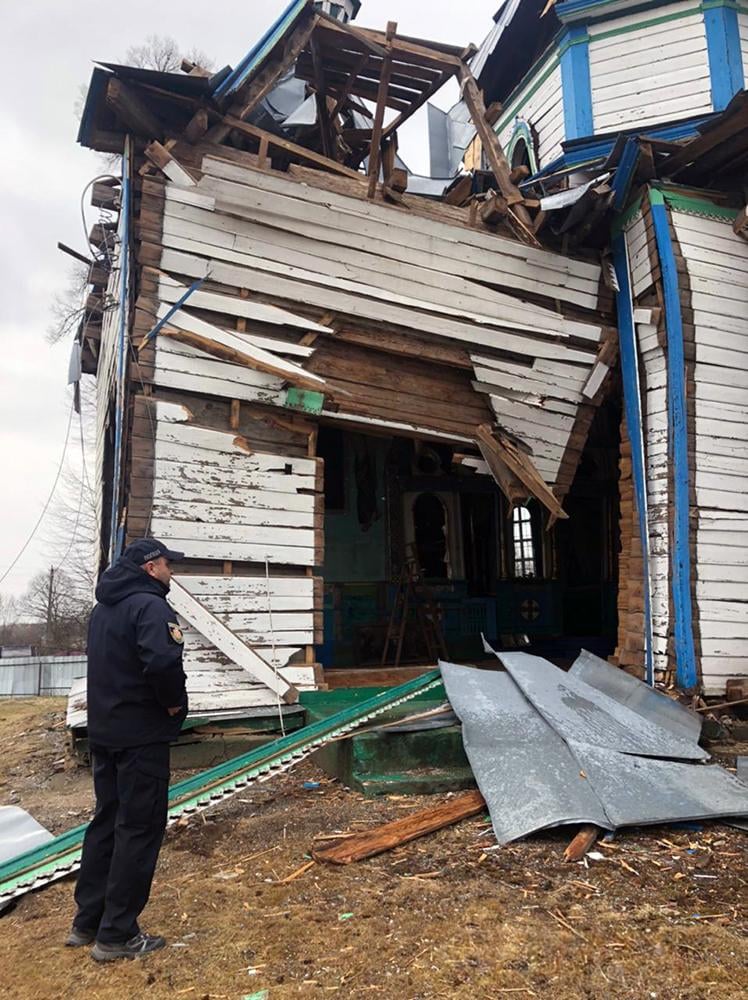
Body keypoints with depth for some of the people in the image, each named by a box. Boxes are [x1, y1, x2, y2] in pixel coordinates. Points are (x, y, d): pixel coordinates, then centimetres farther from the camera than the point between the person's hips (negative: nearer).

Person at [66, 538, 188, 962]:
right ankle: (117, 935, 9)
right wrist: (175, 701, -17)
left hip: (104, 732, 9)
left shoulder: (104, 608, 13)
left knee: (107, 821, 18)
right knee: (139, 828, 1)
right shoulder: (149, 605, -19)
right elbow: (163, 660, -35)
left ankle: (87, 921, 28)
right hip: (141, 735, -9)